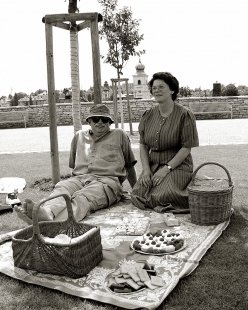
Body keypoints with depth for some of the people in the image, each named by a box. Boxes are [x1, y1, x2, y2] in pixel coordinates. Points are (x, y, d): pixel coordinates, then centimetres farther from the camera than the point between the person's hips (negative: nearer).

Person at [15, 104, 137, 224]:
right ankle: (47, 212, -63)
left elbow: (130, 166, 24)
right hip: (79, 178, 3)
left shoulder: (119, 135, 20)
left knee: (83, 198, -37)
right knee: (61, 187, -33)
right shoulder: (79, 136, 28)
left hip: (107, 180, -3)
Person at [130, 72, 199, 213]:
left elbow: (187, 148, -10)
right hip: (153, 165, 5)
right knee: (138, 195, -16)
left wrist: (166, 168, -16)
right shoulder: (148, 115, 8)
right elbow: (143, 144, 8)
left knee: (161, 197, -25)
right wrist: (146, 170, -5)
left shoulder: (184, 115, -7)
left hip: (178, 165, -4)